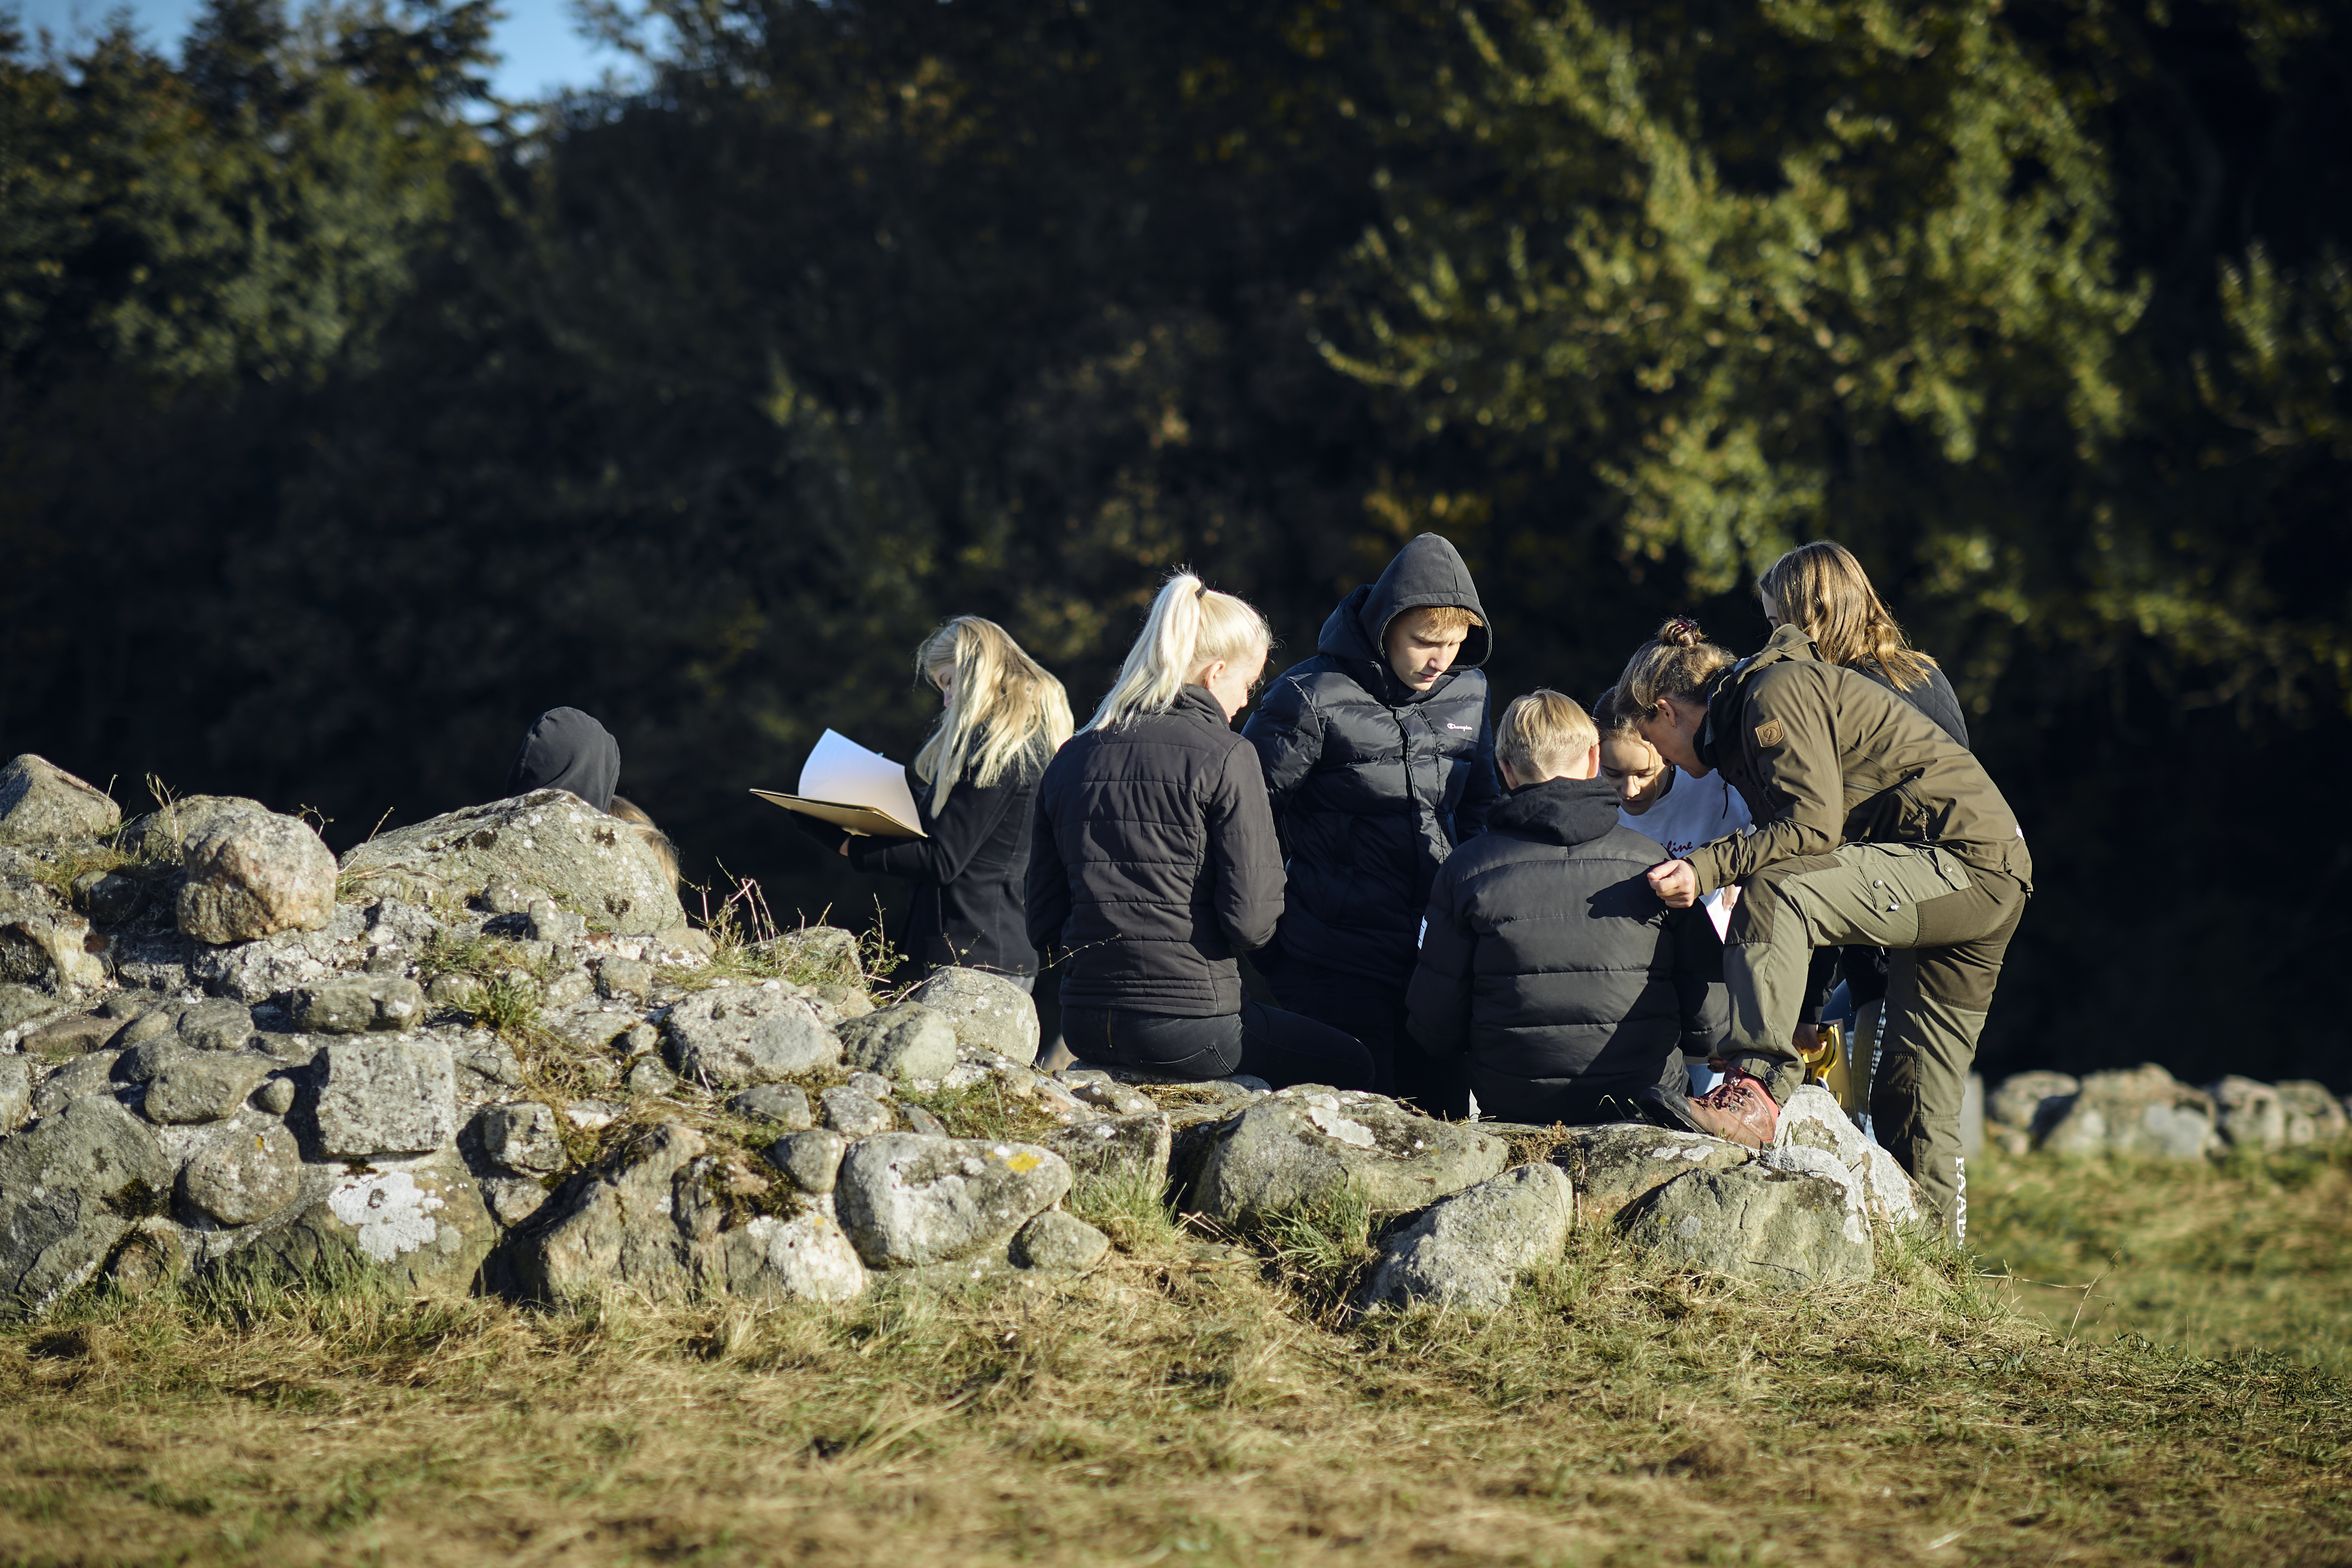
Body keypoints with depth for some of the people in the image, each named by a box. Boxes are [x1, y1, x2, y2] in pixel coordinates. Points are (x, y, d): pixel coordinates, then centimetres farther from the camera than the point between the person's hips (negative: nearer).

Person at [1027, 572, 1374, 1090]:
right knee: (1352, 1067, 17)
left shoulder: (1070, 759, 9)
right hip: (1188, 1027, -7)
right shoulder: (1225, 758, -9)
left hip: (1085, 1027, 7)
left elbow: (1043, 923, 9)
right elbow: (1250, 920, -14)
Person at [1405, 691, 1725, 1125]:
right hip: (1645, 1102, 1)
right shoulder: (1651, 863, -1)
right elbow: (1707, 1024, 0)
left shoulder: (1466, 869, -3)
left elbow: (1436, 1028, -1)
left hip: (1511, 1106, 0)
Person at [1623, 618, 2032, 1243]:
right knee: (1910, 1105, 11)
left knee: (1776, 894, -28)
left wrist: (1706, 867, -24)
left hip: (1966, 859, -10)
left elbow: (1814, 827, -20)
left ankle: (1756, 1091, -43)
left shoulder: (1776, 695, -8)